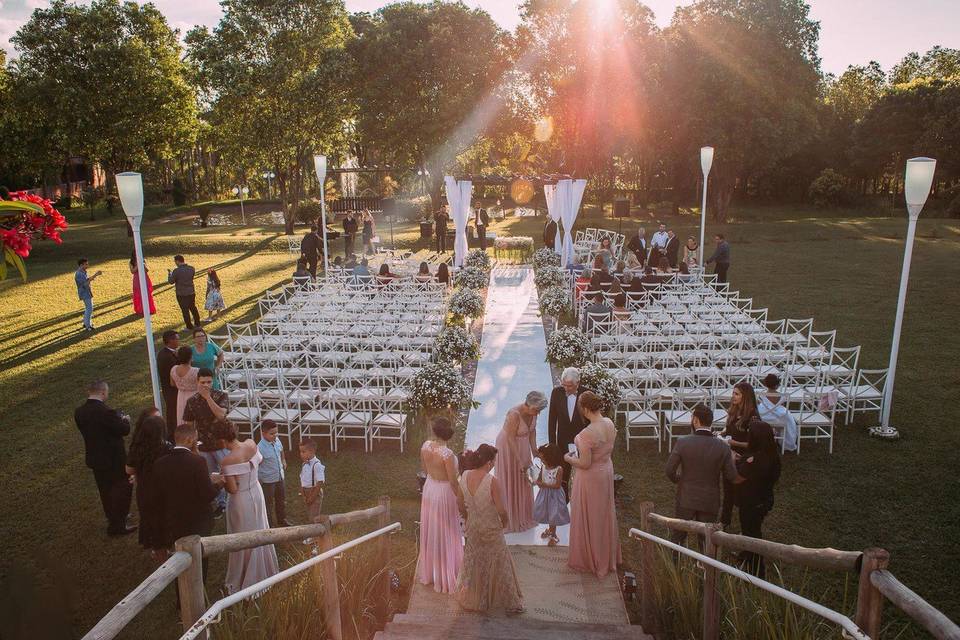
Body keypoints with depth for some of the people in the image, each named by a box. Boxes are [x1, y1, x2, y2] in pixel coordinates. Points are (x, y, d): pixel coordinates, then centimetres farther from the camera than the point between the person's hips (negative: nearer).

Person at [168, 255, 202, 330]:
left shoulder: (176, 271, -19)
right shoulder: (192, 269, -3)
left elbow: (171, 281, -11)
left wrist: (169, 274, 7)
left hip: (181, 294, -5)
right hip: (191, 292, 5)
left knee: (185, 310, 6)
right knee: (193, 307, 21)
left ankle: (189, 326, 13)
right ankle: (197, 323, 29)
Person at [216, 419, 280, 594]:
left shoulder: (228, 461, -30)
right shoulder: (251, 444, -13)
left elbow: (232, 489, -25)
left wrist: (221, 482, -7)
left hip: (241, 502, -6)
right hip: (256, 493, 6)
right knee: (260, 532, 25)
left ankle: (242, 580, 31)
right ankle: (265, 570, 44)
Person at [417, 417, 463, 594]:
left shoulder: (425, 446, -11)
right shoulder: (447, 454, -30)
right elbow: (453, 481, -22)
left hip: (429, 489, 6)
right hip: (444, 493, -6)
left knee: (430, 531, 22)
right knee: (445, 535, 10)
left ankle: (428, 571, 40)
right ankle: (446, 576, 26)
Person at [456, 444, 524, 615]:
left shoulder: (465, 476, -12)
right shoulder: (493, 481, -29)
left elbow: (461, 506, -1)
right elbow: (501, 510, -23)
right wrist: (505, 521, -1)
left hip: (472, 529, 5)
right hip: (491, 530, -5)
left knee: (474, 563, 24)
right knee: (500, 565, 14)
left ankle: (472, 600, 40)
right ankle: (511, 604, 29)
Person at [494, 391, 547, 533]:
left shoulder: (532, 412, -14)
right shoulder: (515, 414, -34)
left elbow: (532, 430, 1)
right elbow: (511, 439, -28)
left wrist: (534, 448, -10)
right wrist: (520, 462, -25)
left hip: (523, 446, 7)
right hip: (508, 447, -7)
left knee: (524, 481, 18)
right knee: (510, 482, 6)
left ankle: (523, 515, 36)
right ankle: (509, 519, 23)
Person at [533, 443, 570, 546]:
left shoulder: (559, 469, -23)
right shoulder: (543, 467, -5)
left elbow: (557, 485, -23)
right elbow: (539, 478, 5)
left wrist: (544, 484, -25)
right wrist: (538, 482, -18)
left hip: (554, 495, -6)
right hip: (544, 494, 6)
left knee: (554, 515, 5)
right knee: (546, 512, 19)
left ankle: (553, 535, 24)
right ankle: (550, 529, 44)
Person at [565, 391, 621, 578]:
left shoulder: (587, 434, -33)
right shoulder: (609, 423, -9)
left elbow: (585, 464, -27)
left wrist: (568, 459, -8)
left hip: (591, 477, -8)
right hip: (606, 471, 8)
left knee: (588, 518, 13)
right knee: (604, 515, 25)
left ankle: (589, 559, 31)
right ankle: (607, 555, 43)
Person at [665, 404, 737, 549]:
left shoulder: (682, 442, -16)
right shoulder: (723, 447, -12)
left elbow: (670, 470, -13)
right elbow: (731, 477, -7)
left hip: (686, 500, -1)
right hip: (709, 502, 1)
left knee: (677, 537, 17)